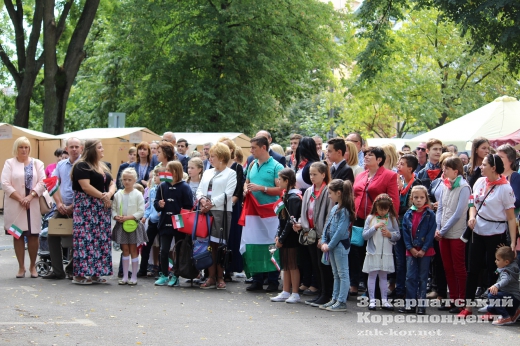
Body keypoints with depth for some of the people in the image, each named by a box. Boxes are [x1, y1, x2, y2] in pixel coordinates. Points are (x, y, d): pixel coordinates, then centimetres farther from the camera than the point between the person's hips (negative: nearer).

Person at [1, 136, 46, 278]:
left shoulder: (37, 163, 11)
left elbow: (42, 183, 1)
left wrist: (30, 197, -13)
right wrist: (20, 199, -13)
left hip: (33, 205, 1)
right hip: (15, 205, -1)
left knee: (33, 235, 0)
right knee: (18, 235, 2)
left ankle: (33, 265, 14)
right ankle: (21, 267, 9)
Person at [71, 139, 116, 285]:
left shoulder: (104, 167, 19)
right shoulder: (82, 166, -8)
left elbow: (112, 183, 16)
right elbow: (85, 186, -17)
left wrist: (109, 194, -5)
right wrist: (102, 196, -11)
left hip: (102, 209, 8)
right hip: (86, 207, -8)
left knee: (101, 240, 4)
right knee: (85, 239, -10)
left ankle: (96, 273, 8)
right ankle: (80, 274, -8)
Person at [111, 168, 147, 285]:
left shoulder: (138, 195, -5)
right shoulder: (118, 194, 5)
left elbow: (141, 211, -9)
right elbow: (113, 209, 9)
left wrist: (128, 217, -18)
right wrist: (116, 216, -12)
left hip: (133, 225, -3)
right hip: (121, 225, 3)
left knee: (133, 250, 3)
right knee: (125, 250, 8)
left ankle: (134, 277, 8)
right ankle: (125, 276, 12)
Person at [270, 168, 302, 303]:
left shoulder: (293, 198, -15)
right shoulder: (286, 195, 13)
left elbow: (291, 220, -19)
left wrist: (281, 238, -17)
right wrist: (278, 235, 9)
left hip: (291, 238, -9)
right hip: (283, 238, 9)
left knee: (292, 266, -2)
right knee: (286, 266, 13)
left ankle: (295, 294, 5)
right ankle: (285, 292, 20)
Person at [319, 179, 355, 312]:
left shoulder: (345, 210, -16)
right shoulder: (334, 208, 12)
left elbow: (341, 230, -20)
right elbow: (327, 225, 12)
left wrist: (330, 245, -16)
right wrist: (324, 242, 2)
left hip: (340, 245, -10)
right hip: (331, 245, 10)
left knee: (343, 274, -3)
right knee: (336, 274, 15)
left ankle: (342, 302, -1)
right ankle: (335, 299, 22)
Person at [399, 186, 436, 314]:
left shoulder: (430, 215, -4)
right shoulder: (408, 215, 5)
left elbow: (431, 233, -7)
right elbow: (405, 233, 4)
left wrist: (423, 249, -12)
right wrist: (411, 248, -7)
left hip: (425, 252, -3)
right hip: (411, 251, 3)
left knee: (423, 278, 3)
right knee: (410, 277, 3)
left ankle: (421, 305, 8)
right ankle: (410, 304, 7)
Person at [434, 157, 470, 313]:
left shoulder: (463, 187, -11)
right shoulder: (445, 186, 8)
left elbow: (459, 213, -15)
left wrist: (443, 230, -13)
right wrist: (438, 228, -1)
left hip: (456, 234, -6)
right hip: (443, 234, 6)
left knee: (459, 268, 1)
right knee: (448, 268, 10)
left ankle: (461, 300, 7)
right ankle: (452, 299, 19)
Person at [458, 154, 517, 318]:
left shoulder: (505, 188, -15)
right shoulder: (479, 182, 2)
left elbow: (511, 217, -14)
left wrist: (513, 242, -17)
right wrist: (472, 217, -4)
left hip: (495, 234, -6)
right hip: (478, 231, 6)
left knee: (493, 271, 4)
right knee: (472, 269, 8)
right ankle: (468, 306, 16)